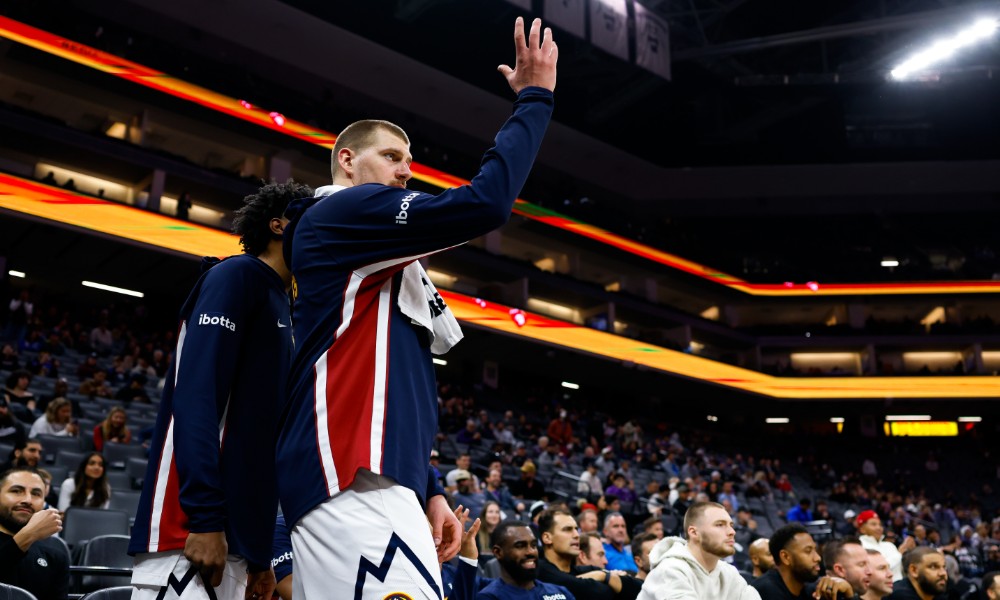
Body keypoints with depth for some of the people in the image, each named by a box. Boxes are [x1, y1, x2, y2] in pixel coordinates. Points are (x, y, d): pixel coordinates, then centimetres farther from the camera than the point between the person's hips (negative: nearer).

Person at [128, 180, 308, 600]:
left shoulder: (279, 306, 23)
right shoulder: (238, 275, -3)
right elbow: (195, 394, -15)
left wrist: (259, 554, 19)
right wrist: (205, 518, -23)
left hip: (234, 543, 9)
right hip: (188, 533, -9)